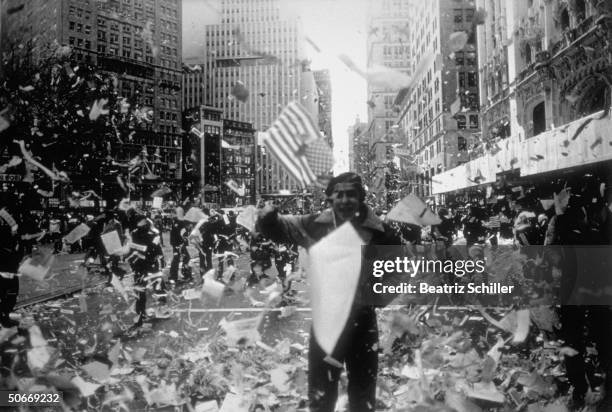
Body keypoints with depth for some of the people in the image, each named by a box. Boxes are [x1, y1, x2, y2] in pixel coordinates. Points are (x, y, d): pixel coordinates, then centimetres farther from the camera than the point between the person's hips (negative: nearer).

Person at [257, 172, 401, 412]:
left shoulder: (378, 231, -11)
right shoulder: (314, 225, -7)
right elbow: (276, 228, 5)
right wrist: (267, 217, -16)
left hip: (362, 319, 0)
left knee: (363, 393, 20)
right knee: (320, 392, 16)